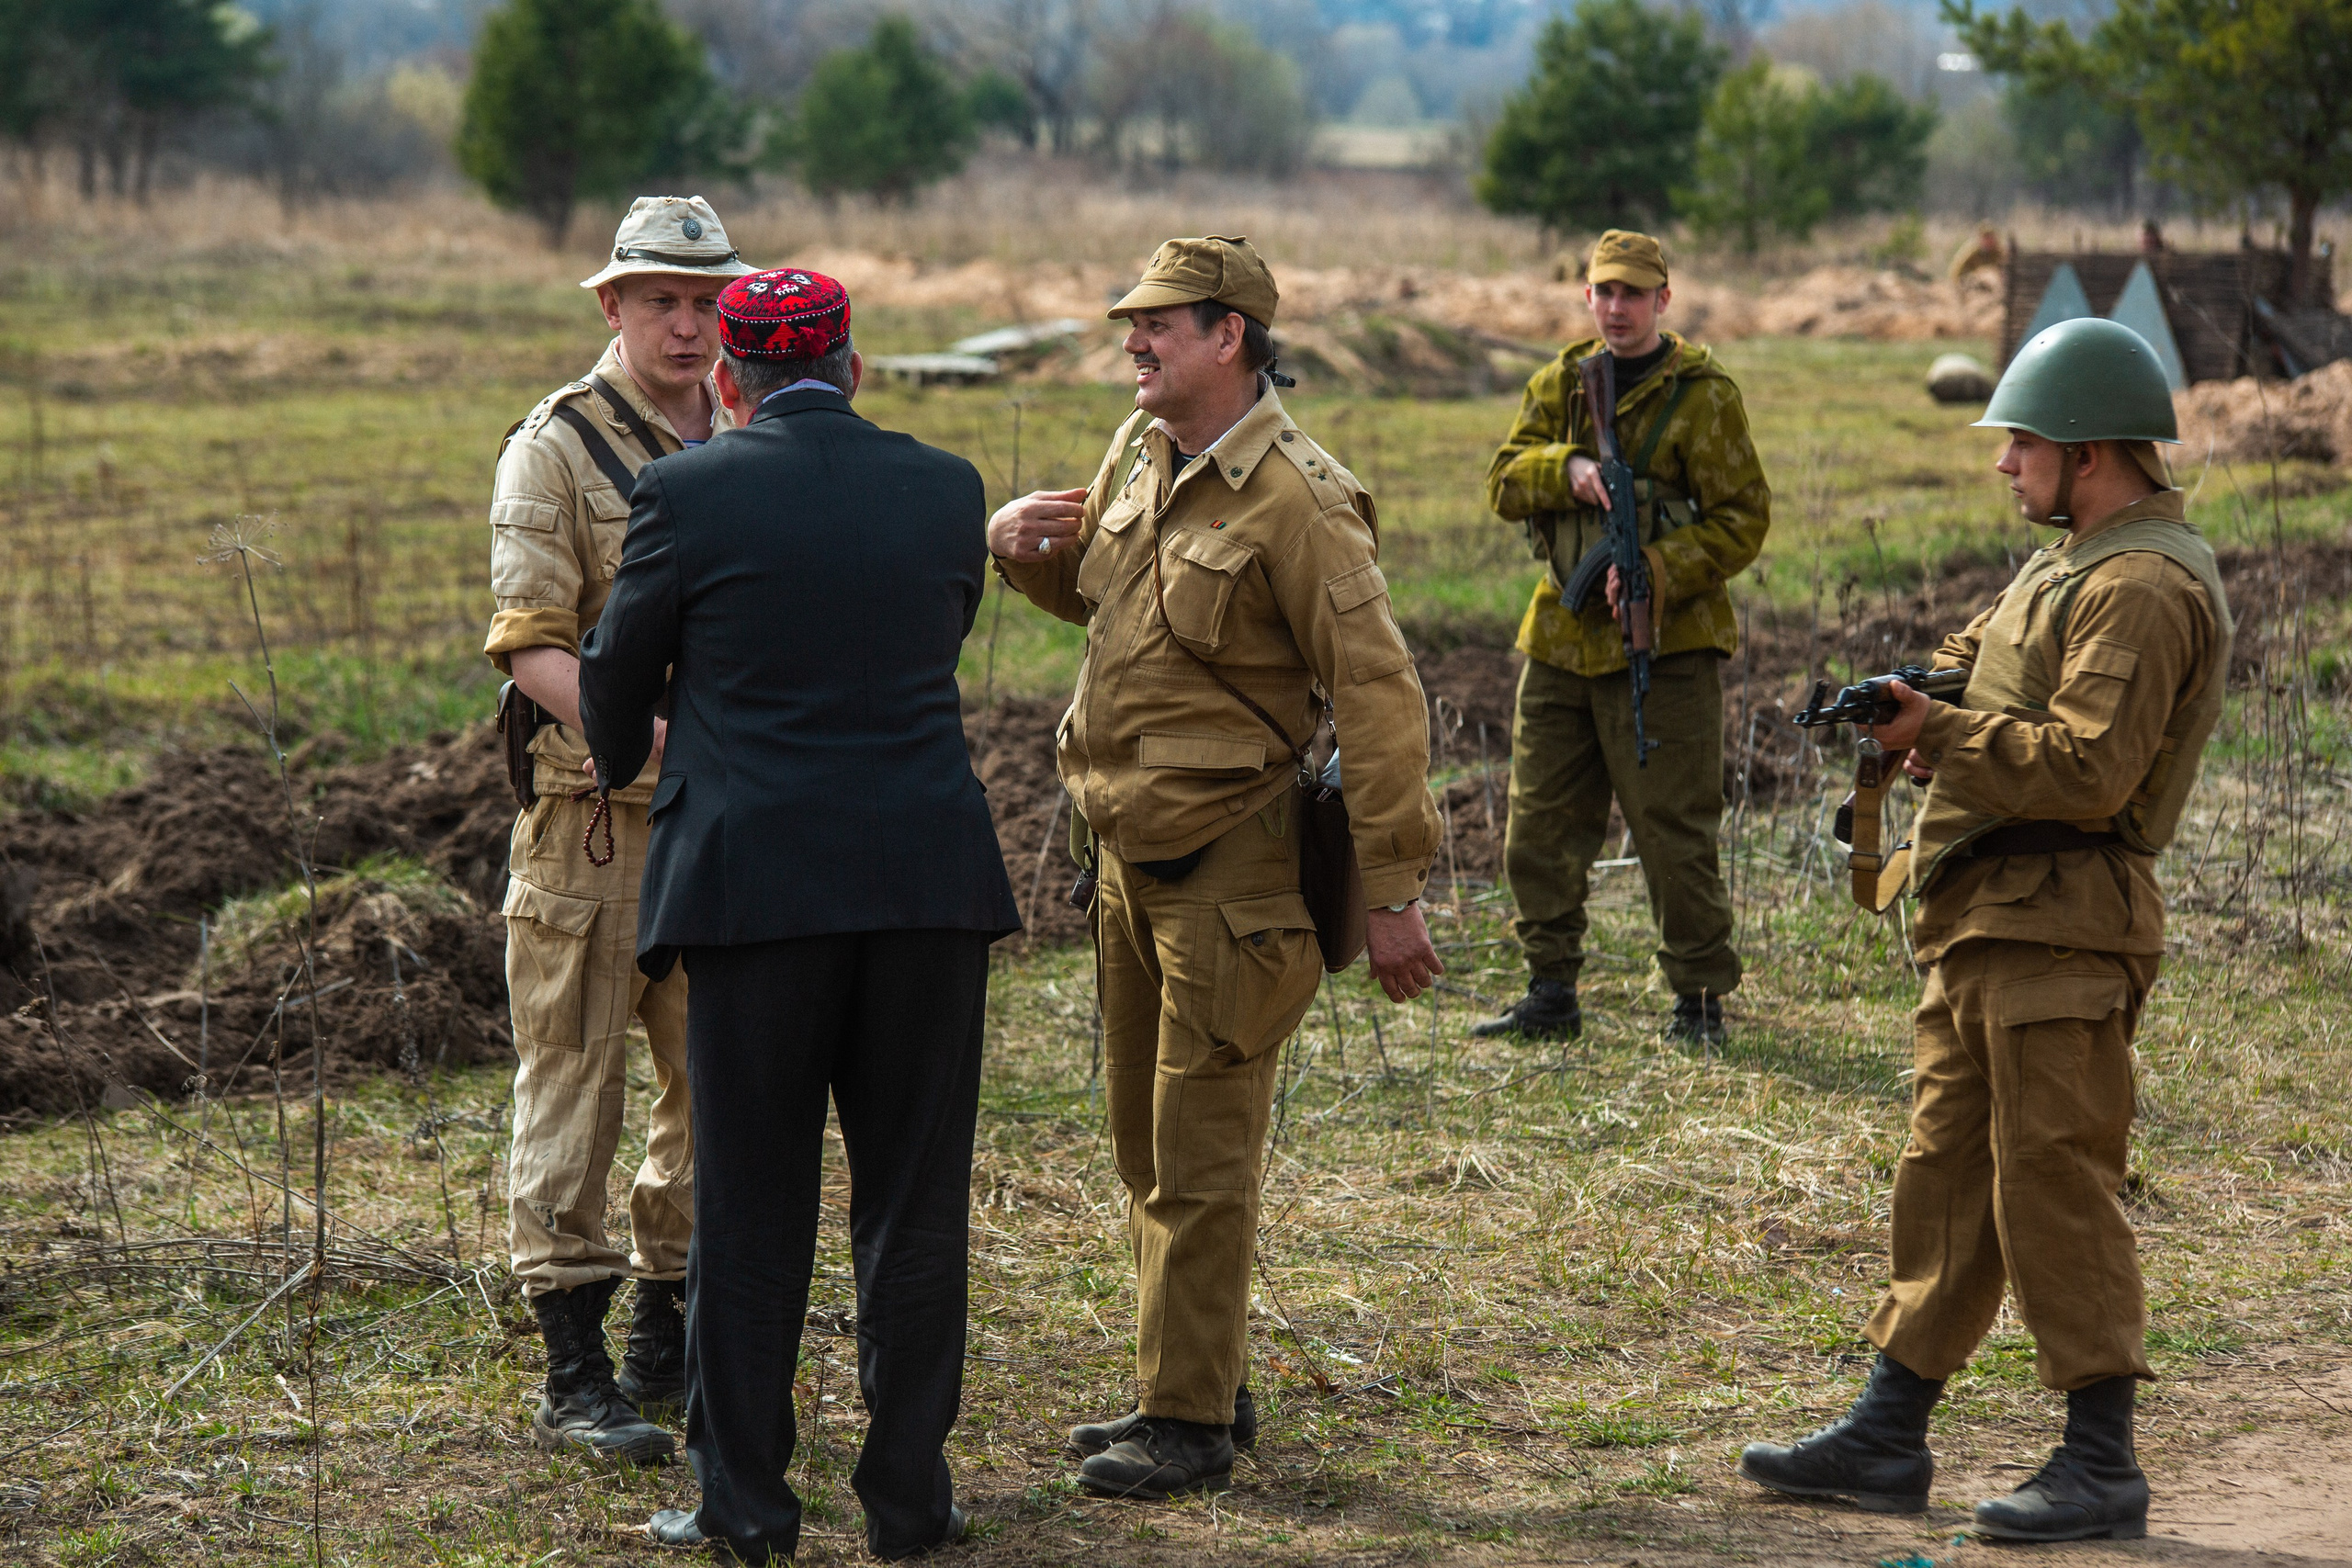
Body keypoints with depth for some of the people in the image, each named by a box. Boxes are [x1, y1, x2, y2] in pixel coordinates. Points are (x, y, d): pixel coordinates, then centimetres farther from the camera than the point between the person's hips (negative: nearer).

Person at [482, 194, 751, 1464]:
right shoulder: (555, 449, -6)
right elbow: (530, 646, -13)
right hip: (596, 822, -6)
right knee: (574, 1085, -2)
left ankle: (669, 1346, 22)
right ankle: (572, 1378, 3)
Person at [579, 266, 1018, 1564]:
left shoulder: (687, 495, -3)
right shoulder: (945, 489, 6)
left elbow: (616, 678, 8)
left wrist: (629, 760, 31)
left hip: (756, 881, -2)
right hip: (929, 878, 2)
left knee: (751, 1203, 6)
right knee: (914, 1200, 10)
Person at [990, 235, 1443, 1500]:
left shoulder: (1295, 503, -19)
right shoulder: (1140, 450, 7)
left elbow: (1380, 702, -19)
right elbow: (1093, 588, 25)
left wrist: (1392, 892, -20)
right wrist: (1021, 544, 1)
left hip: (1229, 869, -9)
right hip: (1130, 853, 9)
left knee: (1198, 1154, -4)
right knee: (1143, 1142, 16)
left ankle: (1191, 1422, 4)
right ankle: (1197, 1383, 28)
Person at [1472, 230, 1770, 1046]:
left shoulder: (1702, 395, -5)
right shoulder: (1559, 384, 12)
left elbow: (1744, 517, -9)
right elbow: (1504, 482, 4)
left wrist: (1660, 572, -21)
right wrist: (1567, 468, -17)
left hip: (1662, 645, -6)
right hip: (1561, 637, 6)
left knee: (1673, 829, -3)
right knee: (1541, 825, 9)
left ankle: (1700, 1000, 7)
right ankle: (1550, 994, 19)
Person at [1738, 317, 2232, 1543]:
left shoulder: (2143, 587, -15)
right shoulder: (2075, 562, 19)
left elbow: (2087, 770, -24)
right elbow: (1995, 665, 24)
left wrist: (1941, 736, -17)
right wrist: (1923, 694, 3)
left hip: (2060, 933, -10)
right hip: (1982, 922, 10)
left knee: (2053, 1186, -7)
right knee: (1945, 1177, 13)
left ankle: (2102, 1465, -1)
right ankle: (1887, 1438, 19)